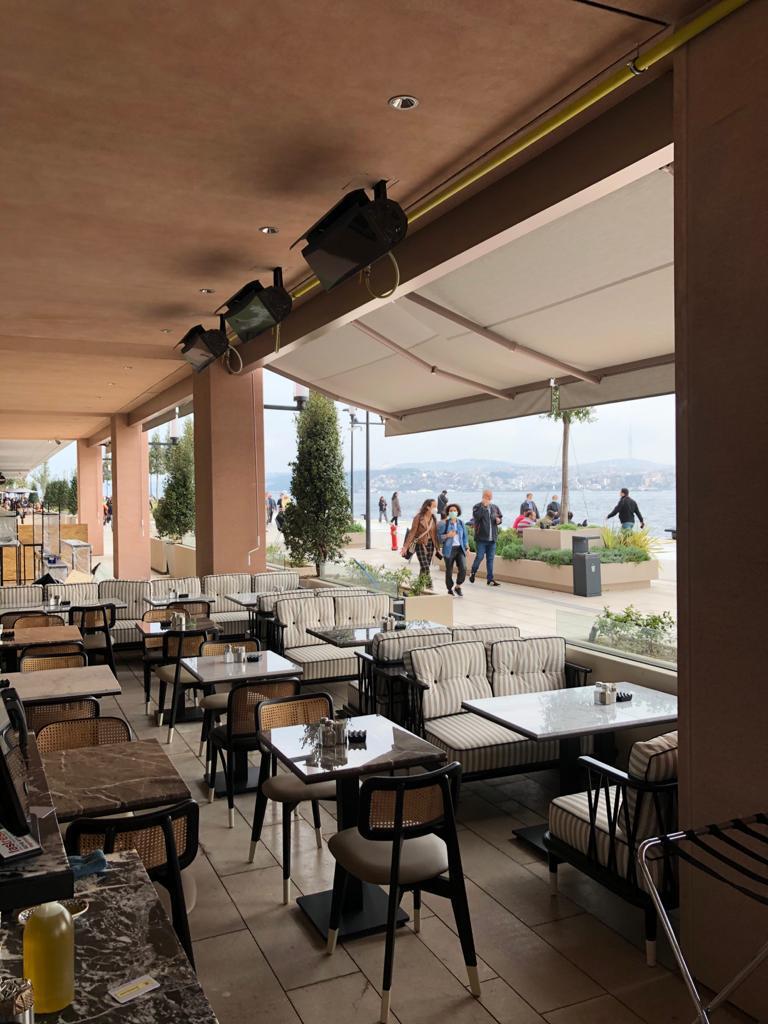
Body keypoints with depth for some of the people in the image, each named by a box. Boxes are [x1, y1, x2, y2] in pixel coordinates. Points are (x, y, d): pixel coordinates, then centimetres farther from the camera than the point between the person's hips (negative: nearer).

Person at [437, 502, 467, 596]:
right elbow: (439, 537, -3)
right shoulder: (444, 524, -3)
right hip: (449, 550, -3)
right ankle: (450, 590, 19)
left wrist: (466, 548, 12)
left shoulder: (461, 523, 11)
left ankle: (458, 587, 8)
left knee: (463, 568, -12)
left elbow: (464, 536, 17)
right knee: (449, 571, 3)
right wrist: (447, 535, -19)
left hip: (460, 549, 3)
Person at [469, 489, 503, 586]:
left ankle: (490, 579, 10)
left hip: (492, 538, 5)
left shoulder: (495, 507, 11)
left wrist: (499, 520, -1)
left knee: (490, 559, 6)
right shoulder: (478, 507, -4)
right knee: (479, 557, -4)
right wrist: (484, 506, -22)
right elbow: (476, 516, -22)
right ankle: (472, 572, 21)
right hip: (481, 538, -5)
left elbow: (500, 518, 22)